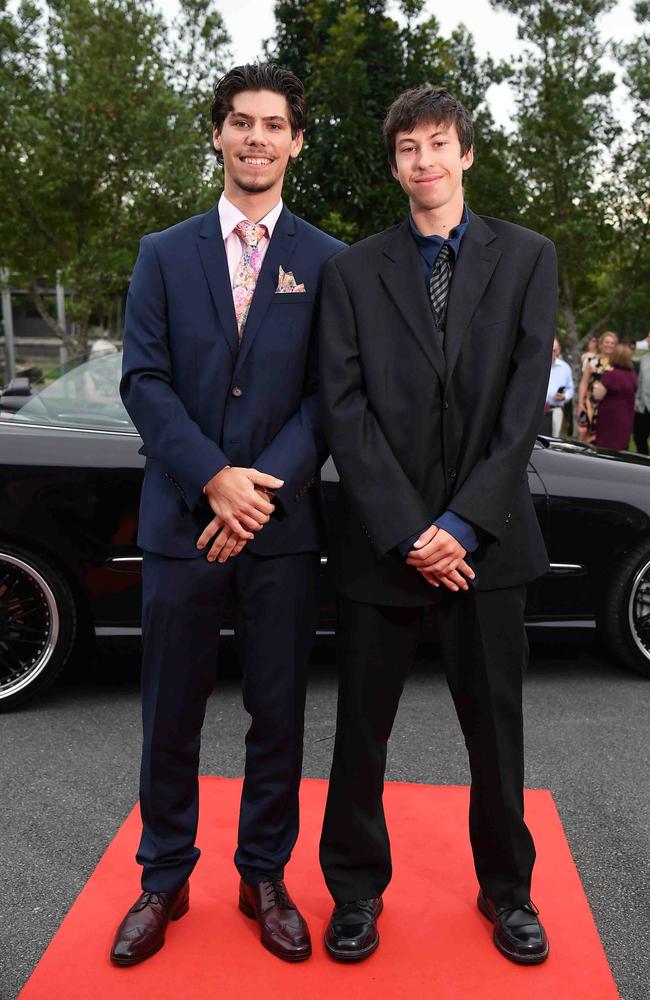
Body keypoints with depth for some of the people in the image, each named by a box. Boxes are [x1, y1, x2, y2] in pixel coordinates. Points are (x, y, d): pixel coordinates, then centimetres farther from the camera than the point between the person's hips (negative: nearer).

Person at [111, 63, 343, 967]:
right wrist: (215, 480, -13)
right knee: (171, 715, 9)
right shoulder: (164, 254, 9)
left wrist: (265, 486, -14)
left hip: (283, 524, 0)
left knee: (279, 714, 9)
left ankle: (265, 877, 28)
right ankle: (164, 881, 28)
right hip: (182, 520, 1)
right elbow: (143, 380, 0)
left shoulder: (327, 262, 6)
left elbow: (330, 393, -1)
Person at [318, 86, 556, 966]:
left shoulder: (526, 258, 6)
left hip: (485, 538, 0)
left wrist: (464, 523, -11)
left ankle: (507, 888, 34)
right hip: (382, 540, 0)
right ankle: (357, 887, 31)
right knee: (362, 725, 10)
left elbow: (525, 401, -3)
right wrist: (407, 532, -12)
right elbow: (344, 410, -4)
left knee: (496, 725, 12)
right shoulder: (353, 271, 5)